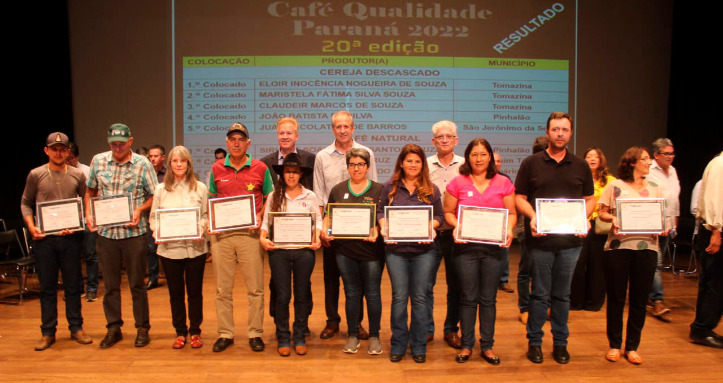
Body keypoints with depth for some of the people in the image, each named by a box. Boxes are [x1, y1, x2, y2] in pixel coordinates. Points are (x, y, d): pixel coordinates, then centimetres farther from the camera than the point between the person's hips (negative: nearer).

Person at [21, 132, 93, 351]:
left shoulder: (77, 175, 4)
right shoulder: (36, 175, 2)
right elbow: (25, 203, 9)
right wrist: (31, 226, -6)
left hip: (71, 237, 1)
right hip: (44, 237, 0)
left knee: (73, 285, 8)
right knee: (47, 287, 8)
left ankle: (76, 328, 19)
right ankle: (48, 332, 18)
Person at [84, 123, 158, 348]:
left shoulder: (142, 164, -3)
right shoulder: (98, 161, 6)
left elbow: (155, 196, -1)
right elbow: (90, 190, 17)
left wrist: (139, 210, -17)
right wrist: (88, 213, 2)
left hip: (134, 231, -3)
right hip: (105, 231, 3)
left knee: (137, 283, 5)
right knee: (110, 284, 10)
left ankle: (142, 328, 17)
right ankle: (113, 329, 23)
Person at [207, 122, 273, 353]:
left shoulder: (260, 168, 3)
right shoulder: (216, 169, 9)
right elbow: (211, 200, 16)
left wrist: (260, 217, -8)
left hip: (250, 233, -2)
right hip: (222, 234, 2)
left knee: (255, 288, 2)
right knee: (223, 289, 8)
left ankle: (255, 334, 15)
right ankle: (225, 334, 20)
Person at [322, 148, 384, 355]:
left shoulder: (378, 190, 2)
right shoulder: (338, 190, 10)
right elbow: (329, 215, 12)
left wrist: (376, 232, -20)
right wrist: (325, 230, -7)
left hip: (370, 249, -2)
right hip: (345, 249, 2)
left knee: (372, 293, 5)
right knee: (352, 293, 10)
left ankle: (374, 336, 18)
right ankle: (352, 336, 23)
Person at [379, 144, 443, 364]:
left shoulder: (431, 190, 5)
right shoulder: (390, 187, 5)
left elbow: (439, 216, 6)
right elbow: (381, 211, 7)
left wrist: (430, 227, -14)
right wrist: (384, 226, -12)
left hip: (423, 250, 0)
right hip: (396, 249, 0)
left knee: (419, 298, 8)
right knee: (399, 298, 6)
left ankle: (419, 346, 20)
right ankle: (398, 344, 20)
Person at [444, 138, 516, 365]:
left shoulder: (504, 183, 5)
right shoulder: (458, 183, 3)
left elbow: (511, 213, 8)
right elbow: (448, 212, 5)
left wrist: (509, 230, -11)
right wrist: (456, 226, -13)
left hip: (494, 246, 1)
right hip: (465, 247, -1)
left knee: (489, 299, 9)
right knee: (468, 298, 6)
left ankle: (487, 346, 21)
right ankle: (466, 345, 19)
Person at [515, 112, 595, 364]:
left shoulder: (581, 166, 10)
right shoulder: (531, 163, 2)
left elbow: (590, 199, 13)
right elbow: (519, 197, 1)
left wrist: (583, 219, -7)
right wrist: (532, 217, -16)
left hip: (570, 240, 2)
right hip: (540, 239, -2)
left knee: (562, 294, 11)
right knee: (540, 294, 5)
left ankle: (560, 342, 24)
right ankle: (534, 341, 18)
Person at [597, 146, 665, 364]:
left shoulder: (654, 189, 13)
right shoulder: (615, 186, 3)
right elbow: (602, 213, 3)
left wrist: (663, 228, -7)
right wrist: (612, 219, -17)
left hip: (646, 248, 3)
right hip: (618, 247, -3)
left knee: (639, 300, 7)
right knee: (616, 298, 4)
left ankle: (632, 347, 20)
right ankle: (614, 345, 17)